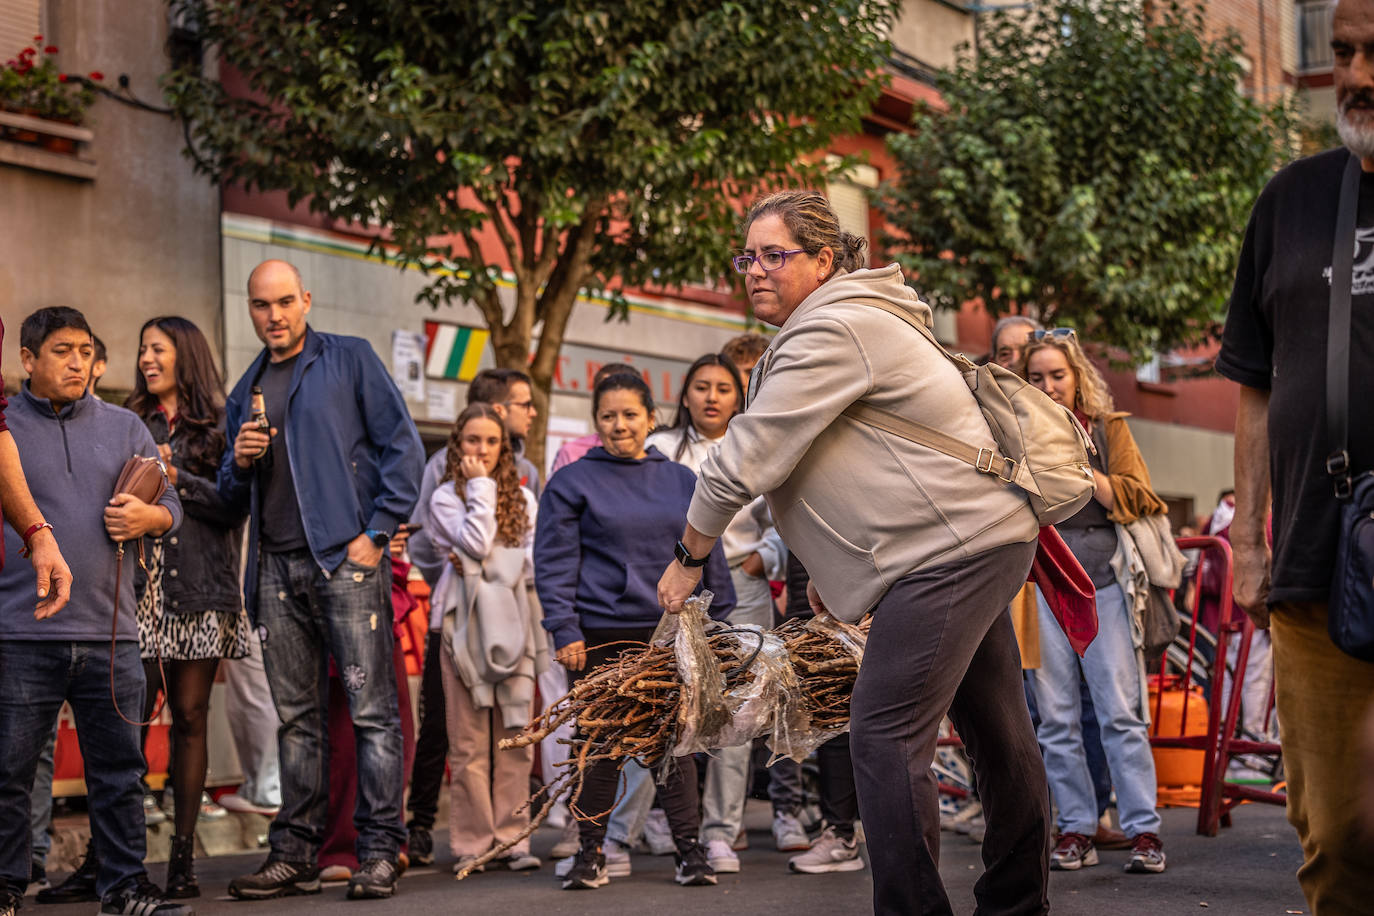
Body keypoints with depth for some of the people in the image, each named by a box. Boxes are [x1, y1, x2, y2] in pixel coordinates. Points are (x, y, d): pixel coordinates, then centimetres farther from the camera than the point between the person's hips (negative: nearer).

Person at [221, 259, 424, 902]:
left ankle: (379, 852, -5)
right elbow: (232, 499, 25)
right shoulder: (246, 392, 20)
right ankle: (295, 854, 11)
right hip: (276, 570, 5)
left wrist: (376, 532, -9)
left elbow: (401, 446, -1)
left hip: (344, 560, -5)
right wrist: (239, 462, 1)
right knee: (295, 717, 7)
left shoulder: (349, 360, 5)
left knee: (372, 709, -7)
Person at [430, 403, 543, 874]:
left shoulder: (523, 498, 17)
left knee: (515, 737, 0)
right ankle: (471, 842, 1)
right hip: (466, 626, -3)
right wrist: (480, 487, -2)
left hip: (512, 624, 3)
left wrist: (490, 569, -8)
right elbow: (475, 543, -10)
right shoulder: (446, 497, 6)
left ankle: (511, 838, 5)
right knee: (470, 741, -4)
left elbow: (533, 558, 9)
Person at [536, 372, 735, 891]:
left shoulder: (681, 481, 11)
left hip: (671, 631, 2)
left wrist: (719, 619, 11)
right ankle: (590, 852, 13)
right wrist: (565, 631, -9)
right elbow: (554, 562, -2)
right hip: (602, 635, -2)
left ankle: (689, 848, 9)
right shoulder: (571, 483, 2)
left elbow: (709, 554, 15)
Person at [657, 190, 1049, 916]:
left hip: (953, 548, -11)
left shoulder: (831, 332, -16)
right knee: (996, 731, 17)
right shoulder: (838, 325, 17)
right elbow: (836, 459, 26)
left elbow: (745, 461, -17)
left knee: (885, 735, -13)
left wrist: (688, 557, -5)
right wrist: (832, 568, 24)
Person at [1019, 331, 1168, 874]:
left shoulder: (1109, 429, 10)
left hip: (1105, 583, -1)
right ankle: (1076, 829, 10)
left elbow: (1137, 499, -1)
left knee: (1121, 712, -5)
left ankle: (1143, 830, -1)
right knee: (1056, 718, 2)